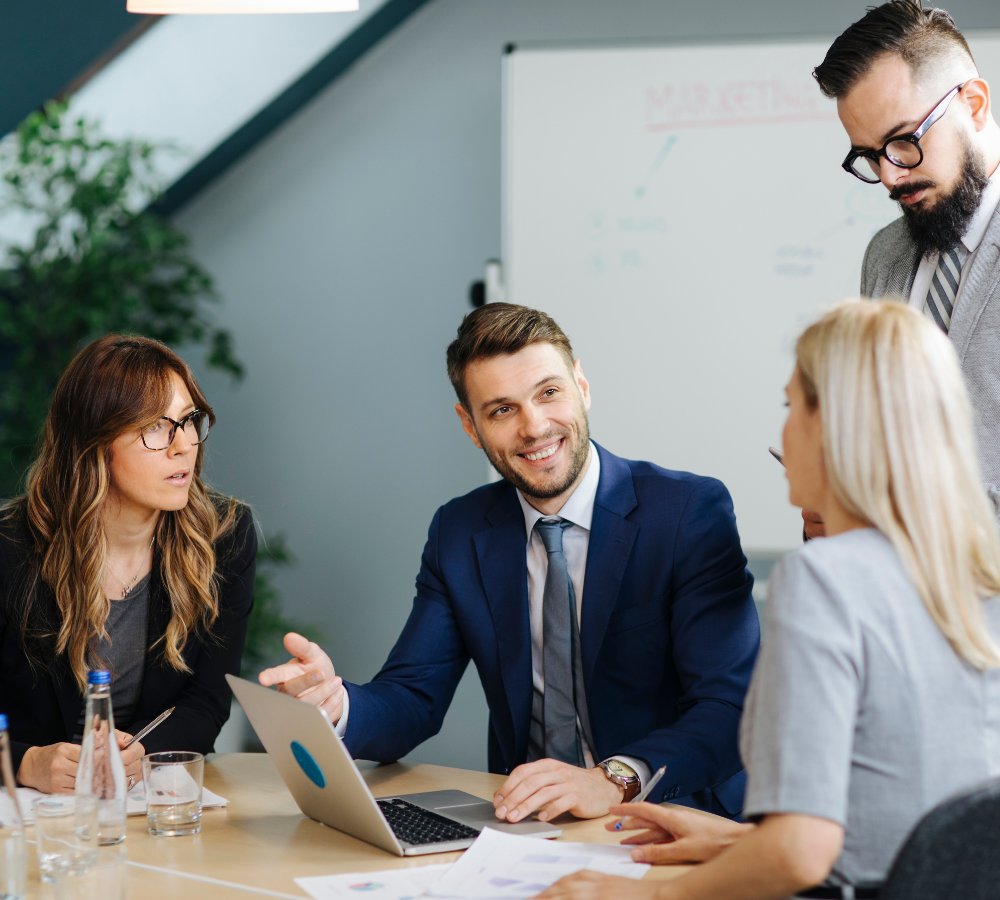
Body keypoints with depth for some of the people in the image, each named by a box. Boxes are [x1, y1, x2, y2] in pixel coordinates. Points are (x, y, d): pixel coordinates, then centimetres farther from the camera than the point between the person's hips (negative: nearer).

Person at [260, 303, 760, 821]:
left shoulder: (693, 513, -7)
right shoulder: (458, 535, 8)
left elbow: (733, 706, -15)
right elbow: (413, 703, 5)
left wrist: (615, 779, -32)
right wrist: (336, 705, -19)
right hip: (526, 818, 3)